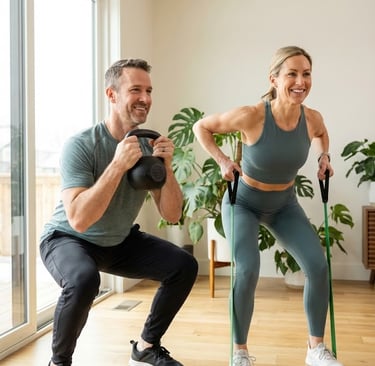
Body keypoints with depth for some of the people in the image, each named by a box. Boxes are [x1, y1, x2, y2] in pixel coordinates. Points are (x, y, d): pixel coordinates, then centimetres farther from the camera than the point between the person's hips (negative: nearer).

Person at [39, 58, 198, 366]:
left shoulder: (150, 145, -10)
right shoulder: (81, 145, -25)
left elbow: (172, 215, -10)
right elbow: (79, 220, -36)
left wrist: (167, 166, -25)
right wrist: (118, 165, -40)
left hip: (120, 242, 6)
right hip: (68, 239, -5)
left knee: (185, 266, -8)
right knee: (84, 279, -37)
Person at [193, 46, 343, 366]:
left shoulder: (312, 118, -15)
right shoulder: (251, 116, -28)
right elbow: (202, 127, -14)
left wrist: (324, 156, -5)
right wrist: (222, 161, -23)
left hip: (284, 204, 4)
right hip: (244, 202, -4)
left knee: (318, 266, -8)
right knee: (247, 270, -22)